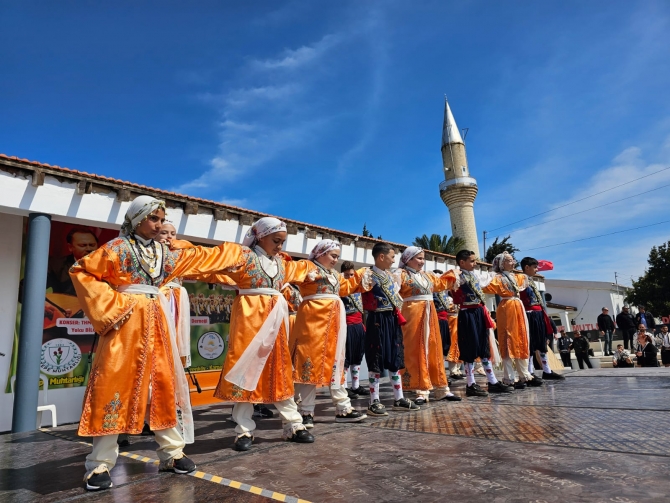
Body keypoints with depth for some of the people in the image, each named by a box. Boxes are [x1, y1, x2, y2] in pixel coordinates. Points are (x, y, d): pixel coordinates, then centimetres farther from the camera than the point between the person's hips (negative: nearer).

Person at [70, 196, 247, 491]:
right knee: (115, 387, -3)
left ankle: (172, 453, 20)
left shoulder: (166, 252, 12)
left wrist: (235, 252, 24)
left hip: (157, 322, 6)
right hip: (126, 320, -5)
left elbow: (200, 258, 20)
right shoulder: (117, 247, -3)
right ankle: (100, 465, 10)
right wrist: (110, 303, -11)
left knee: (166, 384, 8)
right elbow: (80, 271, -5)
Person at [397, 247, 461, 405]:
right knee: (416, 352, -4)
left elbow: (441, 283, 36)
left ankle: (441, 389, 19)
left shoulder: (427, 276, 19)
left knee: (434, 351, 11)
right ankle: (422, 391, 2)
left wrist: (452, 273, 34)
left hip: (430, 315, 8)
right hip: (413, 314, -7)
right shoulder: (402, 274, -4)